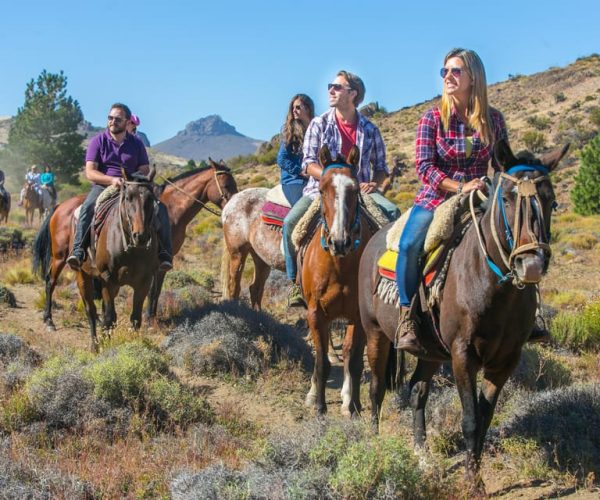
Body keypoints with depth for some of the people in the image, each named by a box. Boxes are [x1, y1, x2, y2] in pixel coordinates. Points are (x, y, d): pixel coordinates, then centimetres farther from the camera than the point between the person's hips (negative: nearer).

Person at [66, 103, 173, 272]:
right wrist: (112, 180, -23)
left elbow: (145, 170, 8)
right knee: (87, 207, -34)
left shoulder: (136, 144, 11)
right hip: (103, 186, -2)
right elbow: (90, 172, -5)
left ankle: (164, 252, -16)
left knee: (160, 208, -21)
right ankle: (78, 251, -37)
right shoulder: (98, 141, 4)